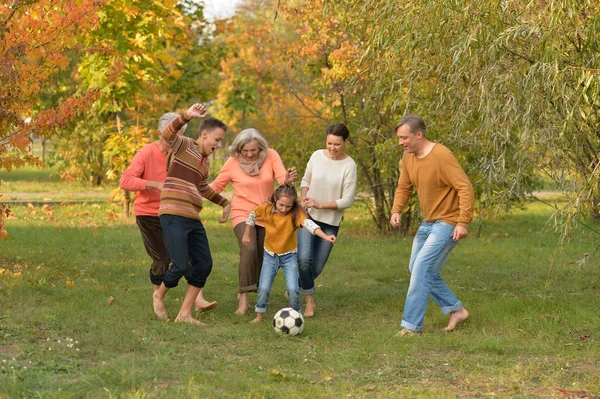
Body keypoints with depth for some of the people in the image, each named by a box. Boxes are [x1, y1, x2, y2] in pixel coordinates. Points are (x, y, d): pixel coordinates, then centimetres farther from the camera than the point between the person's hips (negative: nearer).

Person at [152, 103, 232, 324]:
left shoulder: (205, 161, 22)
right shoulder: (185, 146, -2)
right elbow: (166, 134, -25)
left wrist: (225, 203, 38)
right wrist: (186, 116, -39)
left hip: (193, 219, 9)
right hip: (174, 216, -9)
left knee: (204, 265, 3)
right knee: (181, 266, -12)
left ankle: (184, 314, 12)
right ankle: (159, 296, 17)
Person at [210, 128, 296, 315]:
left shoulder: (271, 156, -8)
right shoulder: (232, 162, -10)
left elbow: (282, 179, -16)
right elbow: (216, 186, -1)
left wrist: (288, 179, -40)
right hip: (242, 214, -3)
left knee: (262, 257, 9)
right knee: (249, 249, -25)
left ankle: (244, 293, 31)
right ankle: (244, 297, -20)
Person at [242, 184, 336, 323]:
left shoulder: (295, 214, -21)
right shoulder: (266, 209, -14)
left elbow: (309, 224, -37)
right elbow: (252, 216, 6)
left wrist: (326, 237, -52)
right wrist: (246, 234, 9)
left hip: (289, 255, -1)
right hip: (270, 254, 1)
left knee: (293, 289, -11)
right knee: (264, 288, -4)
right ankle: (259, 316, 17)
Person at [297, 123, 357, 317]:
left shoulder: (349, 166, -13)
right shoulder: (317, 156, -5)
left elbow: (347, 200, -12)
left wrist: (320, 205, -19)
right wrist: (303, 199, -9)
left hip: (330, 222, -1)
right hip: (308, 216, 1)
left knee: (317, 267, 6)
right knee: (304, 258, -19)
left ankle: (296, 289, 35)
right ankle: (310, 300, -2)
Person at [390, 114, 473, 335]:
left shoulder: (442, 156, -23)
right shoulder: (408, 156, 2)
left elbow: (465, 187, -24)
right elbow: (404, 187, 12)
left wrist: (463, 223, -28)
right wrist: (396, 210, -5)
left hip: (447, 224, -9)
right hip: (428, 222, 10)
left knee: (422, 268, -15)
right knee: (418, 269, 15)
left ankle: (412, 325, -9)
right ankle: (456, 310, 25)